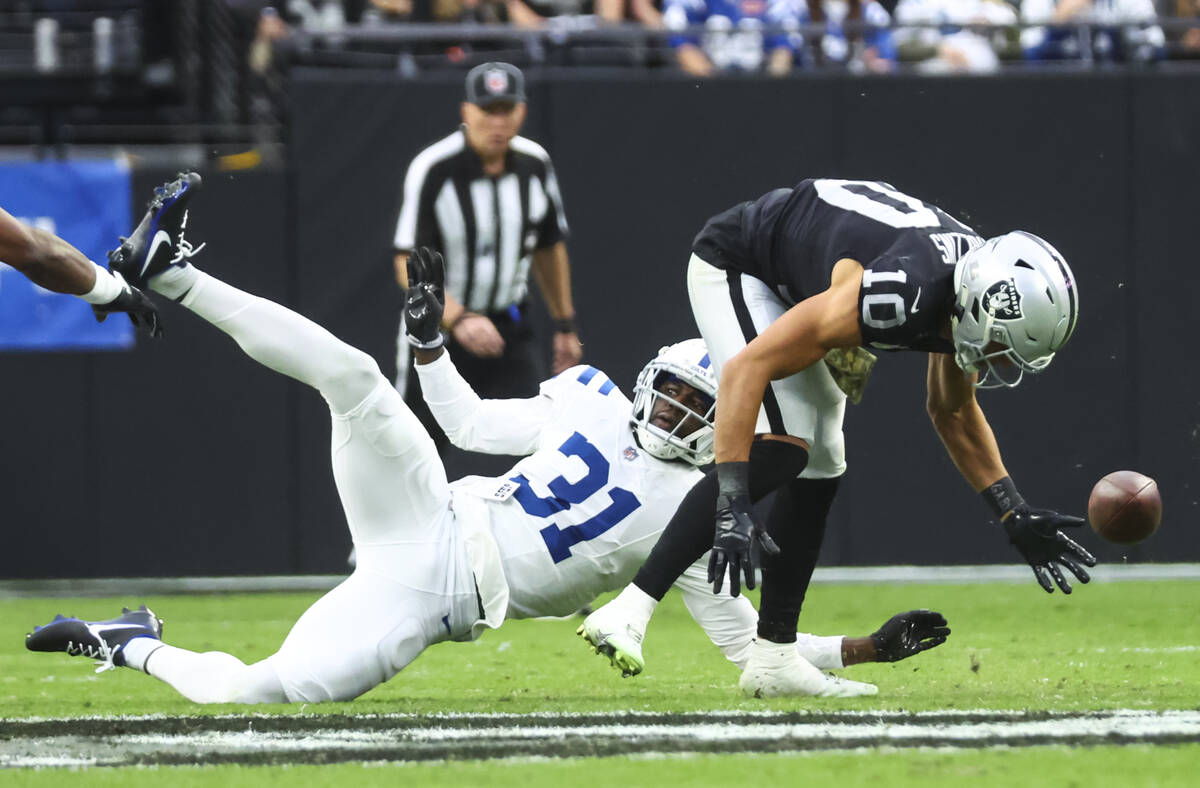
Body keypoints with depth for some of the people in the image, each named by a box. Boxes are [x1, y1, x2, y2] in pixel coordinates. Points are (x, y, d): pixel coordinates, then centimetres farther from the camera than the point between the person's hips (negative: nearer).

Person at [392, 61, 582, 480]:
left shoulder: (535, 164, -2)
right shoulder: (433, 169, -18)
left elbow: (549, 247, 14)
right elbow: (410, 266, -22)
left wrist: (564, 325, 19)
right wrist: (458, 320, -36)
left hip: (508, 328, 3)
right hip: (438, 326, -3)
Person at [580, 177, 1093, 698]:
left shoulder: (972, 295, -14)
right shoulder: (898, 298, -40)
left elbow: (954, 415, 8)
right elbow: (746, 368, -40)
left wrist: (1015, 518, 0)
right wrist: (732, 509, -45)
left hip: (794, 283, 9)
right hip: (734, 265, -9)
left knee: (818, 470, 8)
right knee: (780, 450, -24)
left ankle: (773, 658, 16)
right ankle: (629, 612, -29)